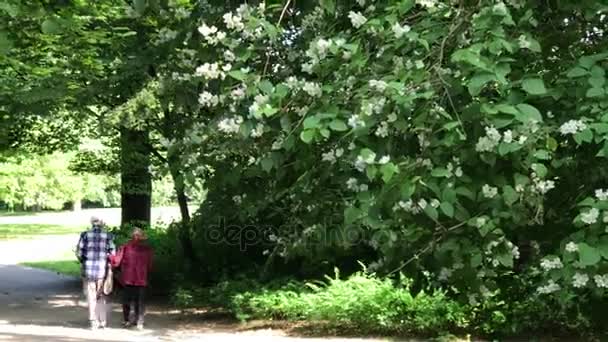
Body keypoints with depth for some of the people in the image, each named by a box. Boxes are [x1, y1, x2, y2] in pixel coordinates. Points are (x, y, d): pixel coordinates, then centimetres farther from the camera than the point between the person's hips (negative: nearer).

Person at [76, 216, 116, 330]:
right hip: (103, 269, 0)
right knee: (102, 297, 14)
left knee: (91, 297, 10)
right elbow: (112, 254, -3)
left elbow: (79, 252, -2)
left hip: (88, 269, 0)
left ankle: (94, 322, 10)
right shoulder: (108, 236, -3)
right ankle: (103, 322, 18)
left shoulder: (85, 235, -3)